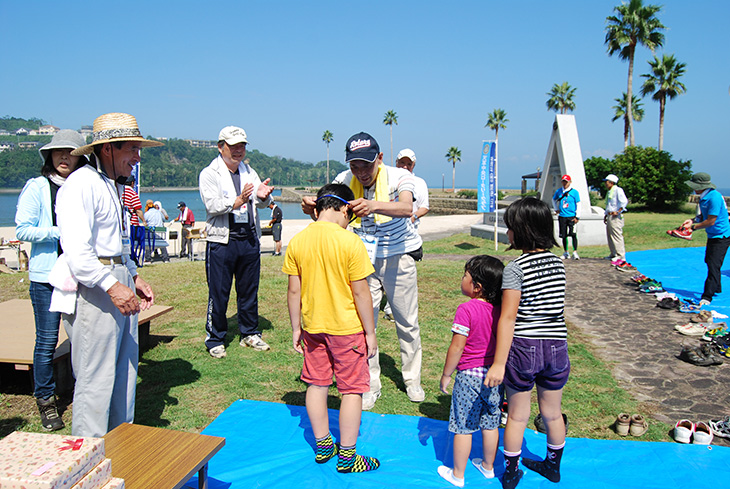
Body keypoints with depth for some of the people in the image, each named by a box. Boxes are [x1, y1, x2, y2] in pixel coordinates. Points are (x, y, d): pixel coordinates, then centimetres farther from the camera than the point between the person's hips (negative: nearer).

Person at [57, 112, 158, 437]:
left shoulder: (114, 185, 18)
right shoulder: (81, 184, -14)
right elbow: (76, 251, -23)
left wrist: (134, 279, 17)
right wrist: (112, 286, -26)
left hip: (118, 284, 10)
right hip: (94, 289, -10)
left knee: (124, 371, 15)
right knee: (96, 378, -3)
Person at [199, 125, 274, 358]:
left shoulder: (249, 172, 14)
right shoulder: (209, 173, -1)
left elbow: (262, 202, 5)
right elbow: (212, 205, -14)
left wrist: (262, 196, -19)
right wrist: (238, 201, -29)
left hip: (250, 240, 5)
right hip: (222, 241, -4)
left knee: (249, 290, 12)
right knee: (218, 294, 0)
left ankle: (250, 333, 27)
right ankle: (215, 339, 14)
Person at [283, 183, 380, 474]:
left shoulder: (297, 242, -3)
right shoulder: (350, 242, -16)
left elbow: (294, 291, 0)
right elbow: (360, 292, -14)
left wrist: (296, 328, 11)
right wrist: (370, 332, -5)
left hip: (313, 327, 5)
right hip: (347, 328, -4)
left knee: (316, 384, 17)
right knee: (352, 389, 8)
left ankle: (322, 446, 31)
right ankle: (346, 456, 17)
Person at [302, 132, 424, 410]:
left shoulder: (399, 177, -19)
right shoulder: (345, 180, -10)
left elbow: (406, 208, -39)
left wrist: (373, 205, -59)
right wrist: (311, 207, -43)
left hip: (399, 256, -1)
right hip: (363, 258, 2)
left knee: (407, 322, 10)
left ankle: (412, 379, 31)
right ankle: (370, 385, 17)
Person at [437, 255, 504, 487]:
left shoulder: (466, 309, -20)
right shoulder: (498, 309, -1)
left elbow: (457, 347, -18)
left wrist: (446, 375, -7)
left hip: (469, 376, -6)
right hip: (494, 375, 6)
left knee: (463, 428, 7)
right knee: (490, 424, 19)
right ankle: (488, 467, 36)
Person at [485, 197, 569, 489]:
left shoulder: (515, 269, -15)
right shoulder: (558, 263, 2)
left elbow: (508, 317, -18)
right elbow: (558, 308, 8)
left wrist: (499, 363, -16)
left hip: (523, 347, -5)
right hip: (556, 345, 5)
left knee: (517, 415, 12)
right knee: (552, 413, 21)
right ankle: (553, 466, 41)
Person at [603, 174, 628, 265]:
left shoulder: (618, 190, -9)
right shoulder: (609, 192, 20)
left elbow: (624, 201, -20)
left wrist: (618, 211, -23)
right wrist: (606, 215, 25)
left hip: (615, 217, -10)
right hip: (610, 216, 10)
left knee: (617, 236, -12)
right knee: (609, 236, 13)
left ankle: (621, 257, -12)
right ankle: (613, 254, 22)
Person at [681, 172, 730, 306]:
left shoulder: (714, 197, -26)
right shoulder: (704, 197, 4)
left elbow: (710, 221, -25)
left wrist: (693, 227, -16)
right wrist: (693, 220, -2)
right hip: (713, 235, 10)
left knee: (713, 265, -12)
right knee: (710, 262, 22)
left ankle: (707, 297, -12)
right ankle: (716, 288, 41)